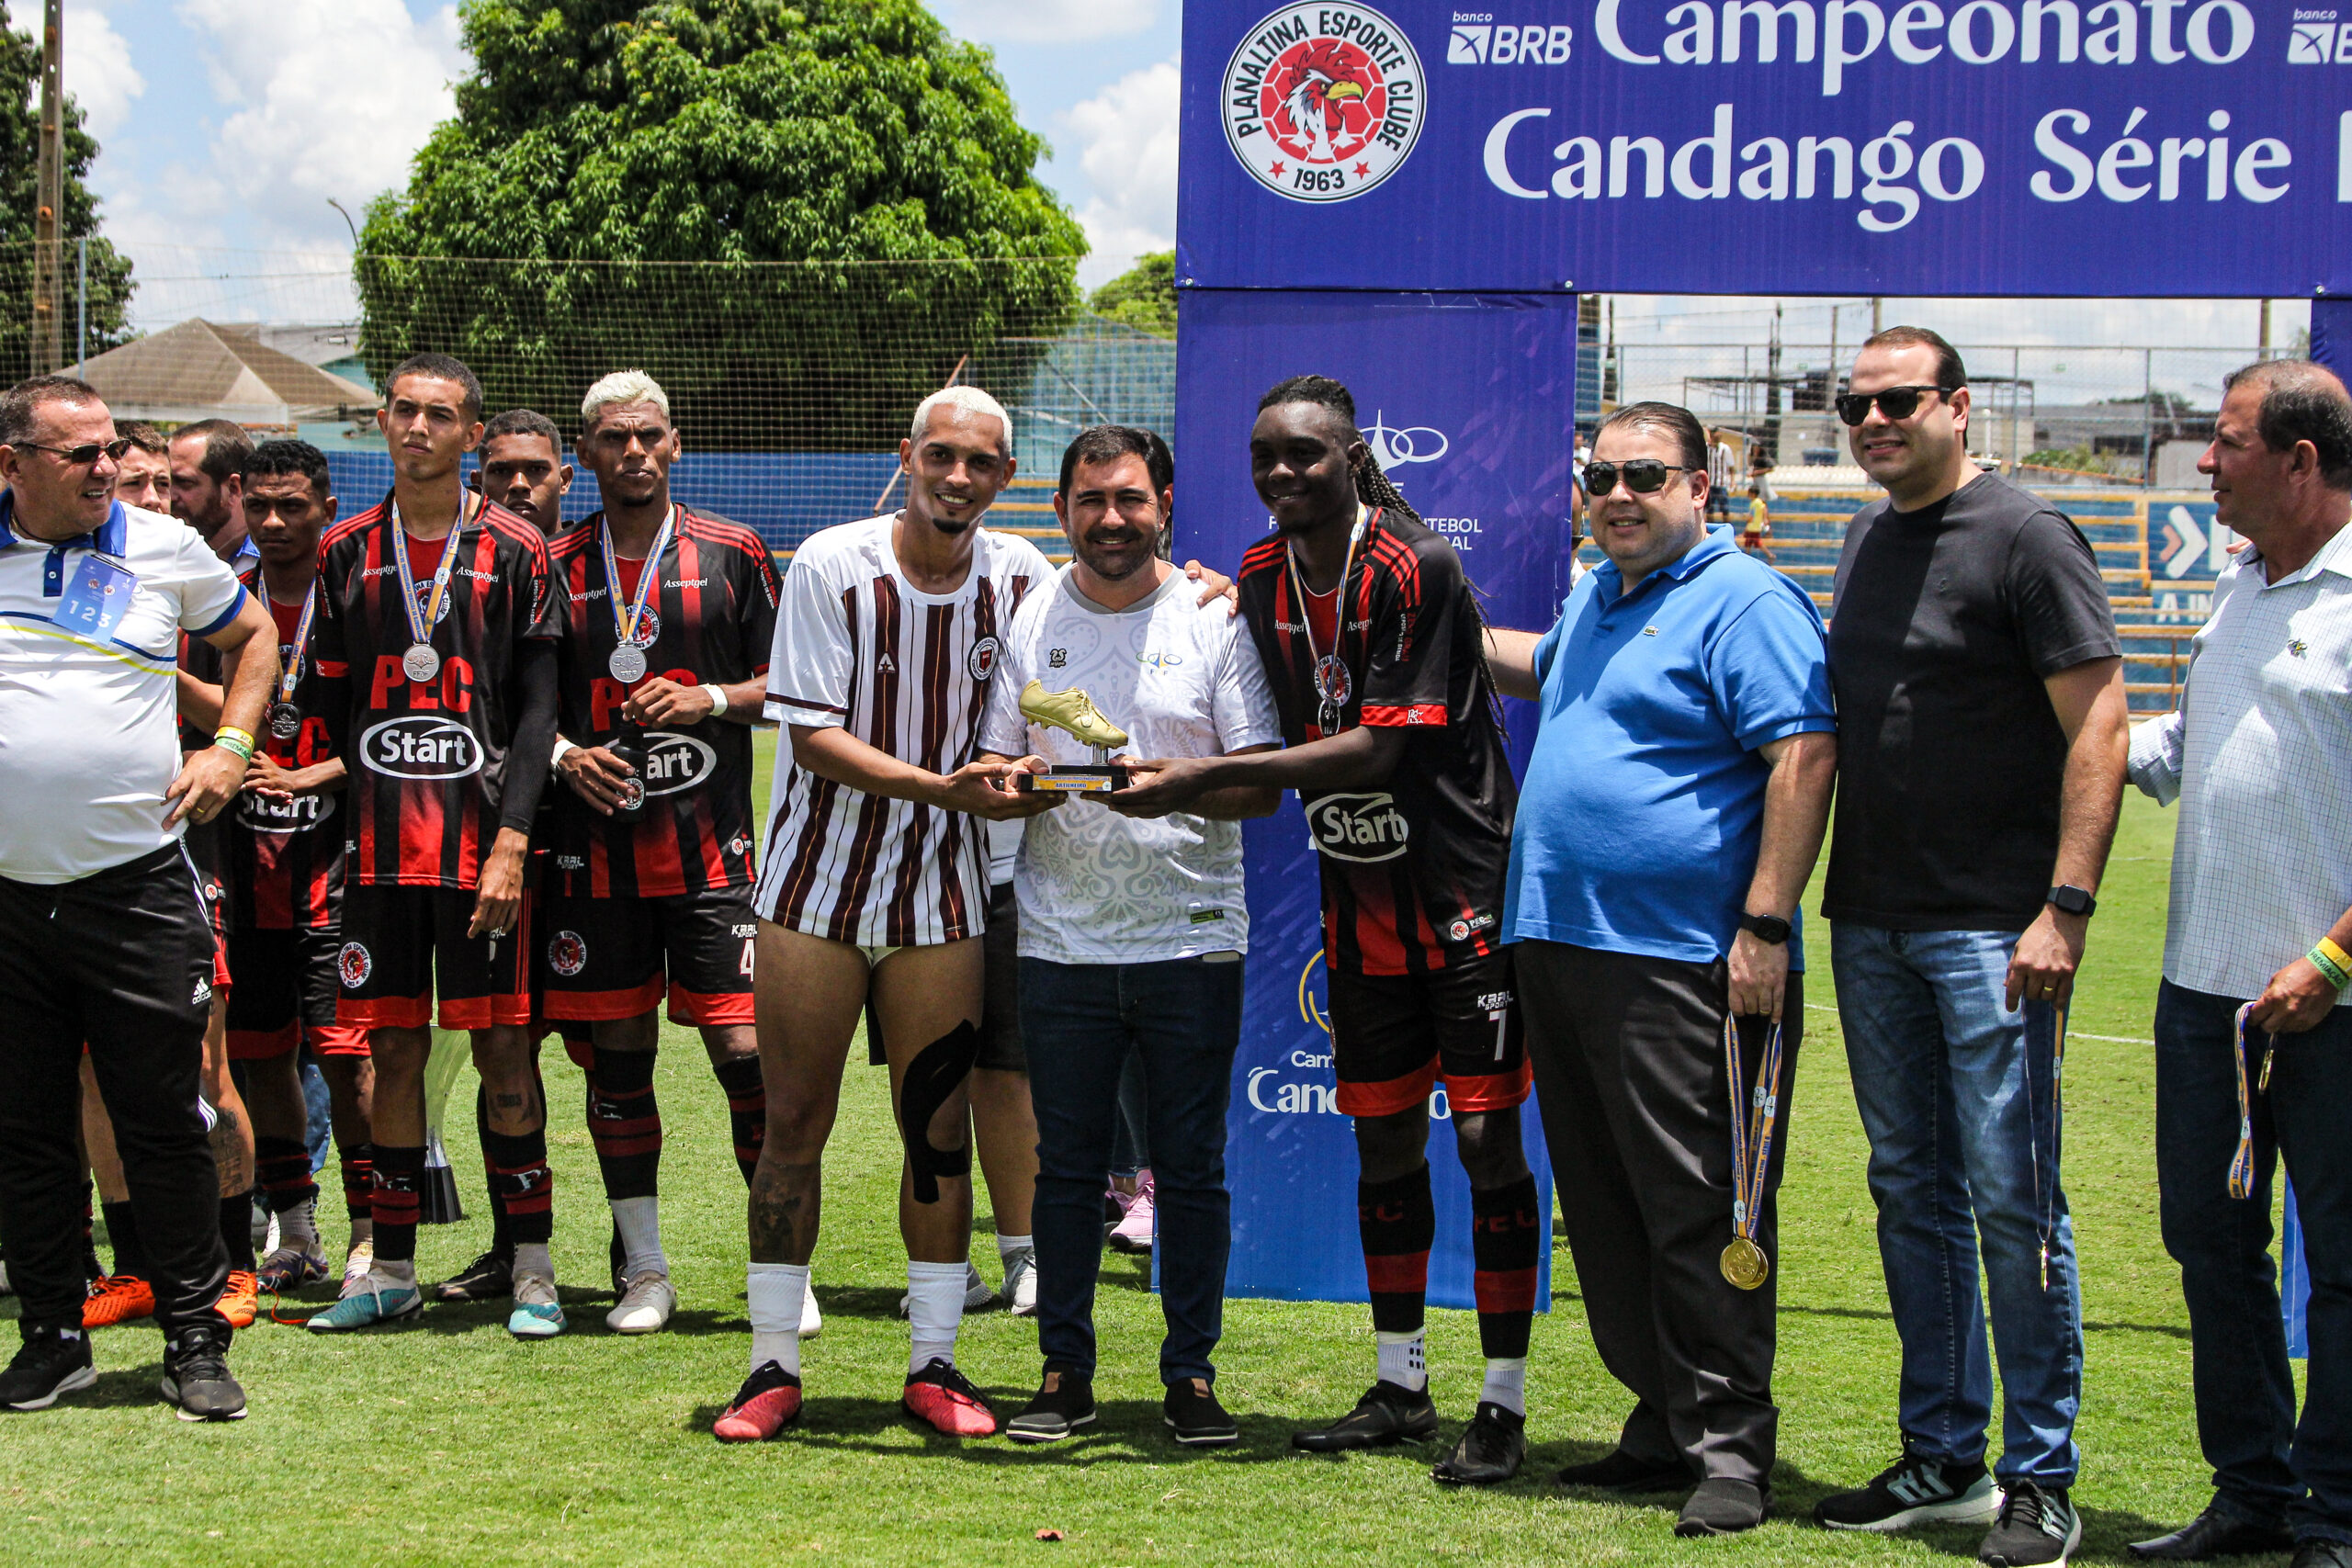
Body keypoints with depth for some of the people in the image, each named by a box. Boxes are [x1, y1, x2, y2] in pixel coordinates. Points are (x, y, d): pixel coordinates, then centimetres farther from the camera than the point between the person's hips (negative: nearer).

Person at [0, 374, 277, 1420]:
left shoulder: (164, 549, 3)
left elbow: (251, 636, 20)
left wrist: (229, 747, 7)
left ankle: (195, 1343, 9)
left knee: (165, 1123, 0)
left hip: (136, 888, -1)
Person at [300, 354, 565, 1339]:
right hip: (380, 843, 3)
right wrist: (369, 798, 4)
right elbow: (333, 704, 13)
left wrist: (512, 839, -12)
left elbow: (538, 707, -4)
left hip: (482, 841, -3)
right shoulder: (347, 553, 9)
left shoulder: (514, 552, 0)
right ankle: (392, 1270, 14)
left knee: (502, 1044, -1)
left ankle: (533, 1267, 7)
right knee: (394, 1045, 6)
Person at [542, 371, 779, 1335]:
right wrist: (563, 753, -7)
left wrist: (710, 698, -10)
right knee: (618, 1057, 6)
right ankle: (644, 1270, 16)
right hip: (595, 847, 2)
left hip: (711, 847, -2)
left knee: (745, 1052, -7)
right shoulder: (556, 567, 8)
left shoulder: (732, 556, 4)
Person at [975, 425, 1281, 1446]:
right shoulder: (1029, 620, 7)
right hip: (1062, 939, 2)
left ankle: (1190, 1376, 12)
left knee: (1191, 1168, 2)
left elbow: (1264, 783, -3)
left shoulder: (1213, 618, 1)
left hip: (1192, 938, -1)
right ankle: (1064, 1374, 14)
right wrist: (1013, 779, -14)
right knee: (1066, 1164, 5)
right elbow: (992, 766, 9)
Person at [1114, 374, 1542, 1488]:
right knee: (1384, 1141, 12)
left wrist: (1209, 776, -25)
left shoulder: (1417, 570, -17)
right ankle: (1399, 1385, 23)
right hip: (1358, 900, 6)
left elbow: (1381, 750, -22)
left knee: (1487, 1138, -6)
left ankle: (1503, 1404, 1)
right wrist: (1166, 765, -4)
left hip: (1466, 894, -6)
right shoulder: (1259, 584, 5)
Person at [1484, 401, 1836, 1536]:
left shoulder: (1746, 602, -8)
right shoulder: (1597, 597, 19)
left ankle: (1728, 1450, 0)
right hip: (1560, 943, 9)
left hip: (1683, 964, -9)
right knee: (1606, 1214, 12)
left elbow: (1803, 759, -17)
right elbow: (1545, 670, 43)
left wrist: (1764, 928, -21)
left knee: (1700, 1218, -6)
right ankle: (1663, 1425, 21)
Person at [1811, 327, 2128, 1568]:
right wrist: (1792, 903, 14)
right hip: (1872, 925, 7)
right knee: (1911, 1192, 11)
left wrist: (2065, 909, -19)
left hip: (1991, 929, -7)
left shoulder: (2024, 537, -8)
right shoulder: (1865, 543, 14)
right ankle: (1942, 1460, 20)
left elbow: (2098, 728, -12)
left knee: (2010, 1198, -5)